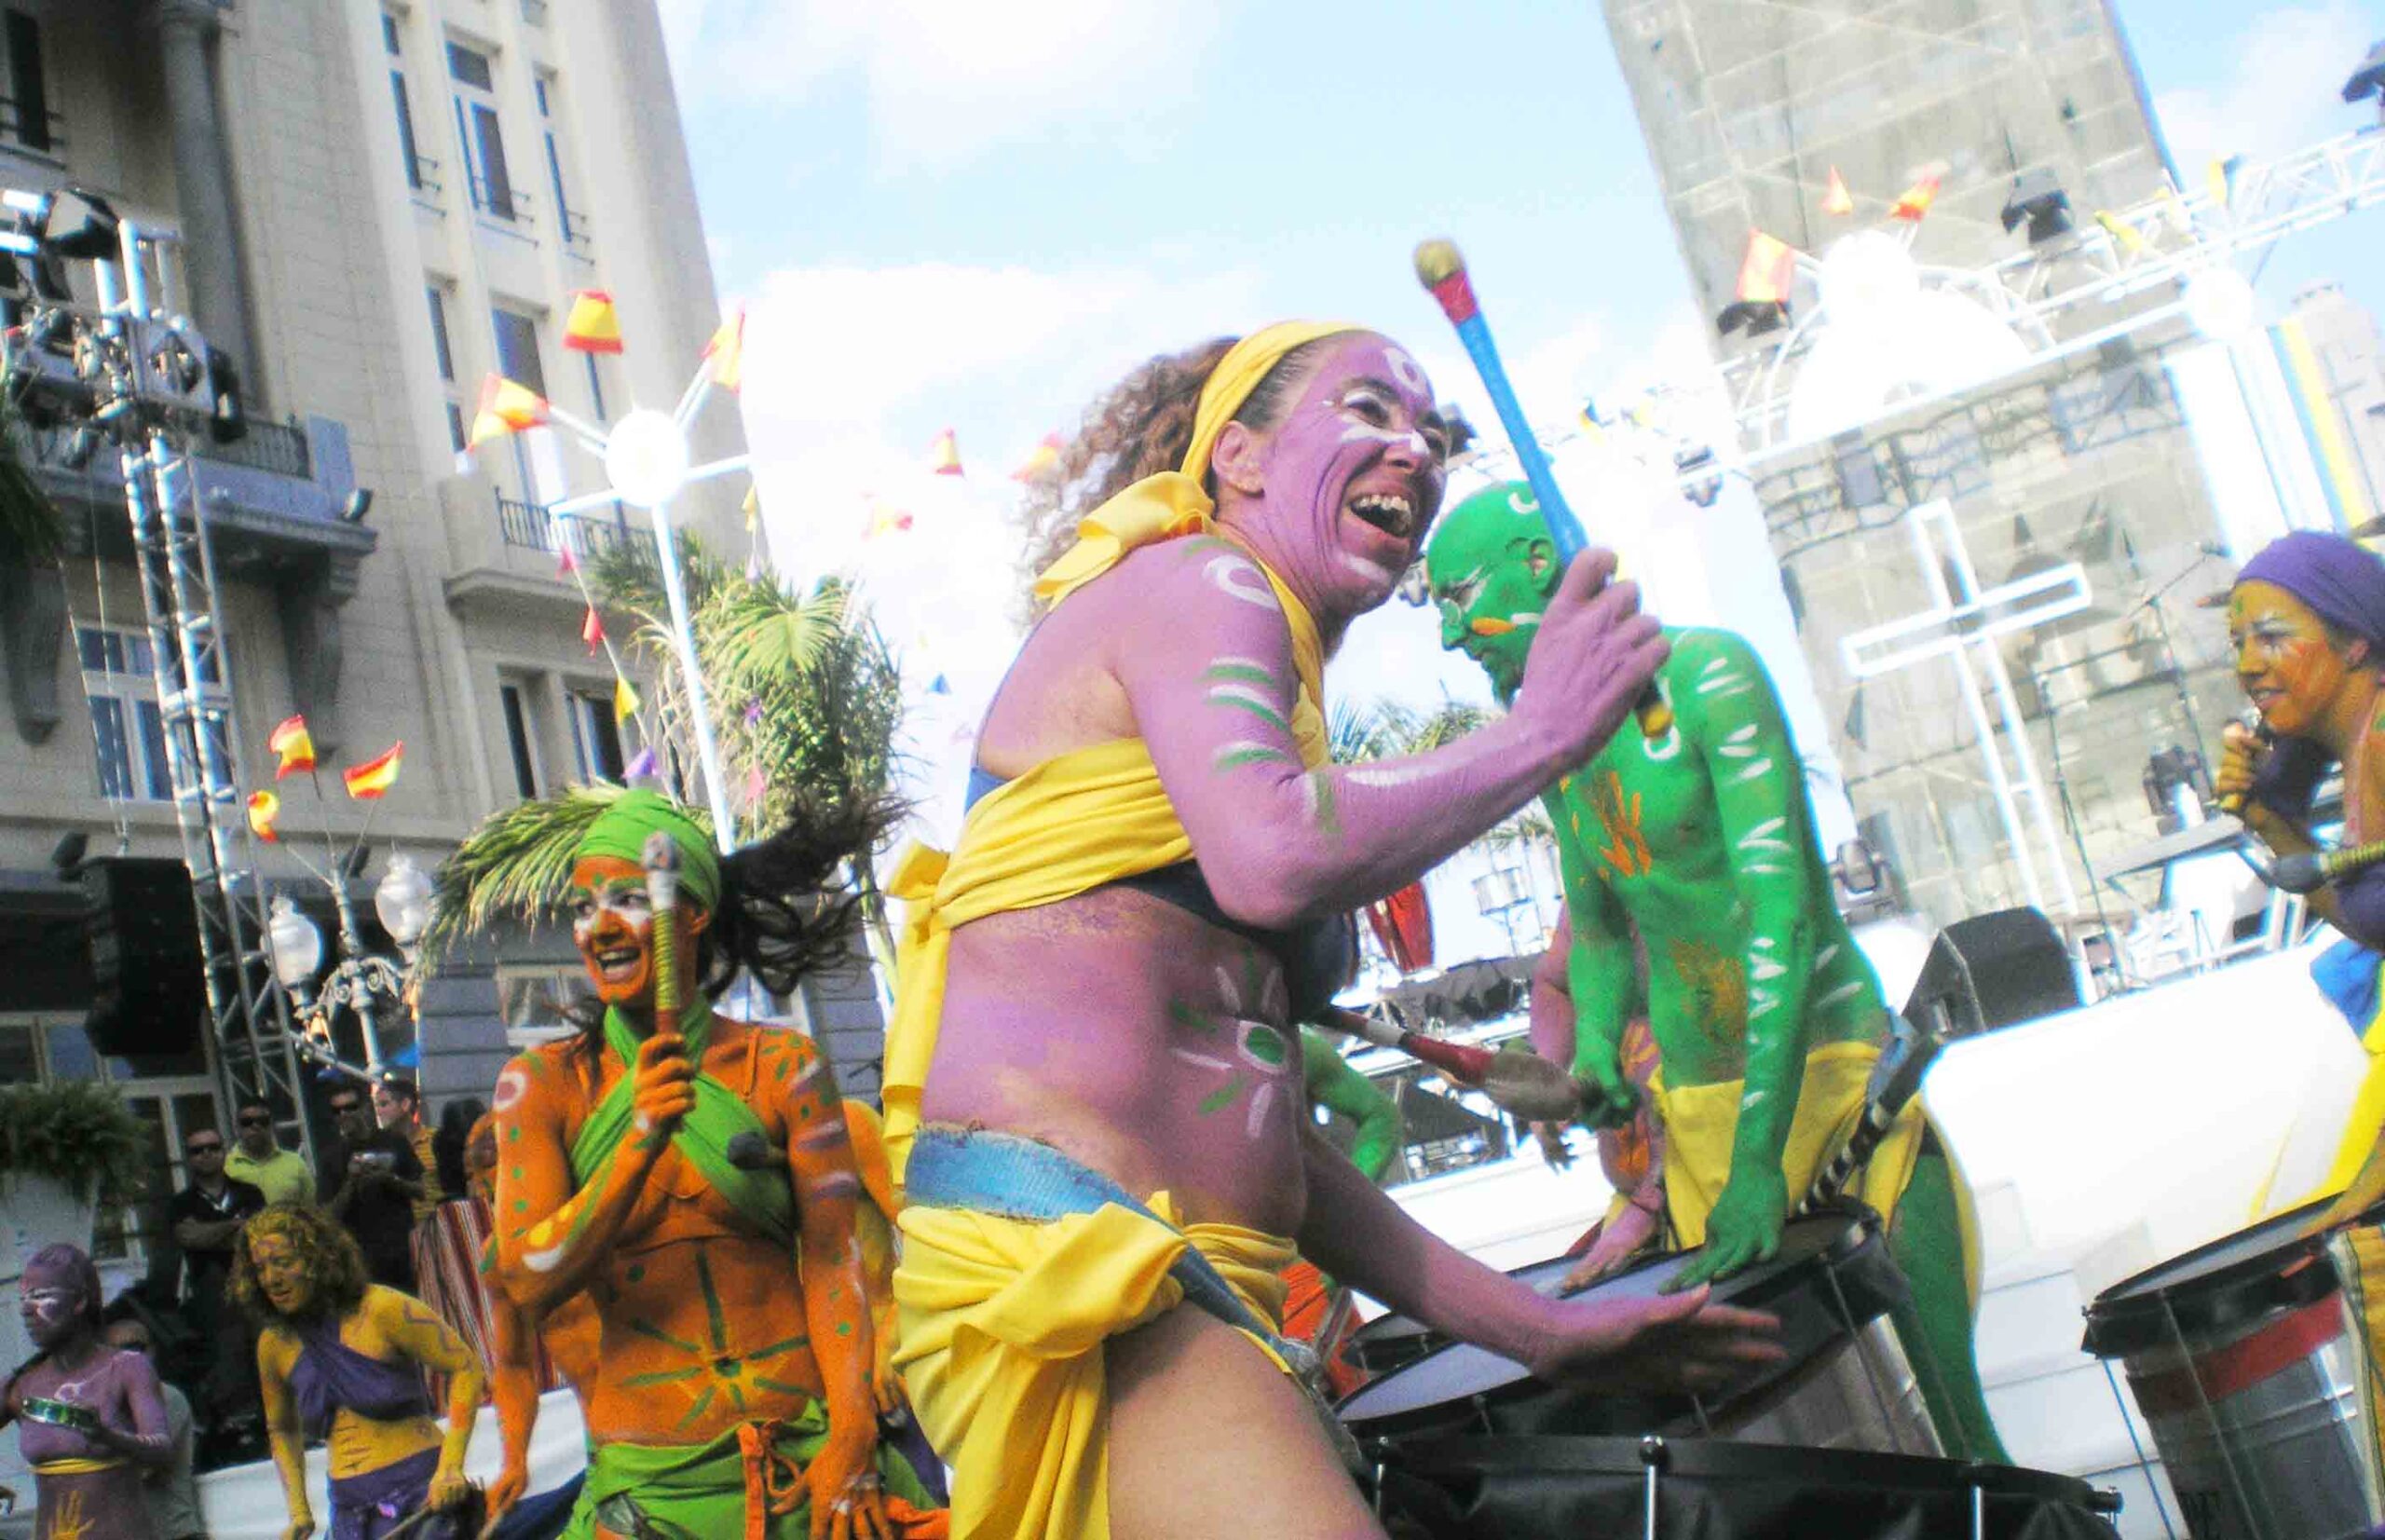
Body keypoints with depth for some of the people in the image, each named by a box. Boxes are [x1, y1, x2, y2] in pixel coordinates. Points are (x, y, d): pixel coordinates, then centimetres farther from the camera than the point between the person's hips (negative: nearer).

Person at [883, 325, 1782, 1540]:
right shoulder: (1199, 578, 1)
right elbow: (1271, 859, -22)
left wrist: (1529, 1324, 22)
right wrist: (1545, 731, -6)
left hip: (1176, 1282, 10)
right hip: (1060, 1254, -10)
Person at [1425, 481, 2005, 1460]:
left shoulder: (1707, 673, -13)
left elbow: (1783, 910, -22)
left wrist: (1759, 1156, -28)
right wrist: (1596, 1055, -2)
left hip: (1824, 1062, -6)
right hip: (1694, 1102, 6)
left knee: (1949, 1400, -7)